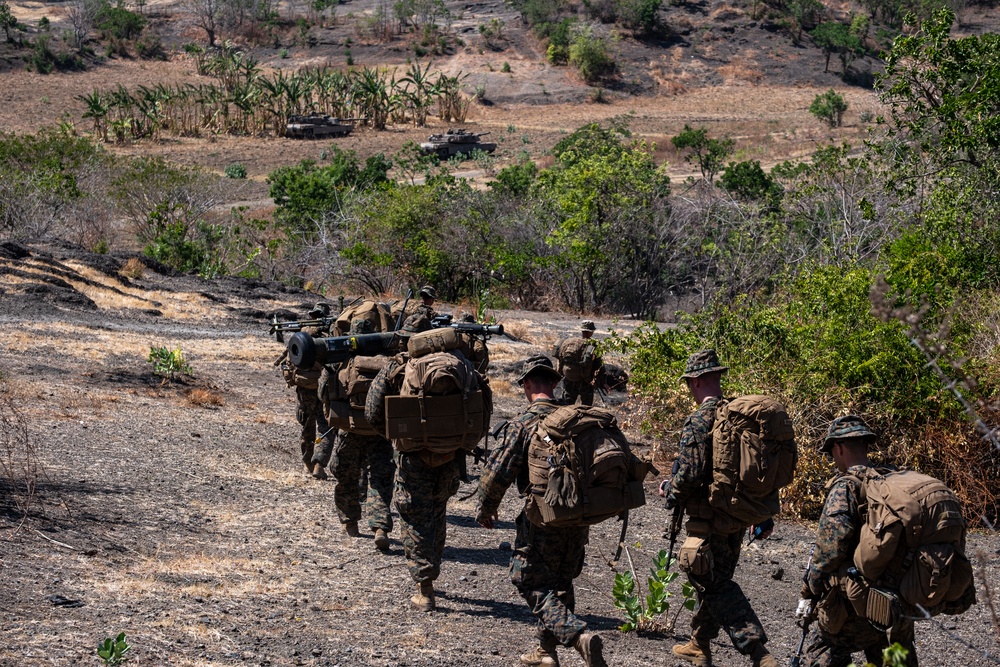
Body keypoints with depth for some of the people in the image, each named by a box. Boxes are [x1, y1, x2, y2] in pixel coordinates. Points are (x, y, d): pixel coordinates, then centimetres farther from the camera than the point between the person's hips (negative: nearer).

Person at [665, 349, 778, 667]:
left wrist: (673, 494, -2)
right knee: (714, 580, 22)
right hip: (738, 515, 8)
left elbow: (690, 474, -24)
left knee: (717, 586, -4)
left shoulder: (698, 421, -18)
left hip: (708, 518, -8)